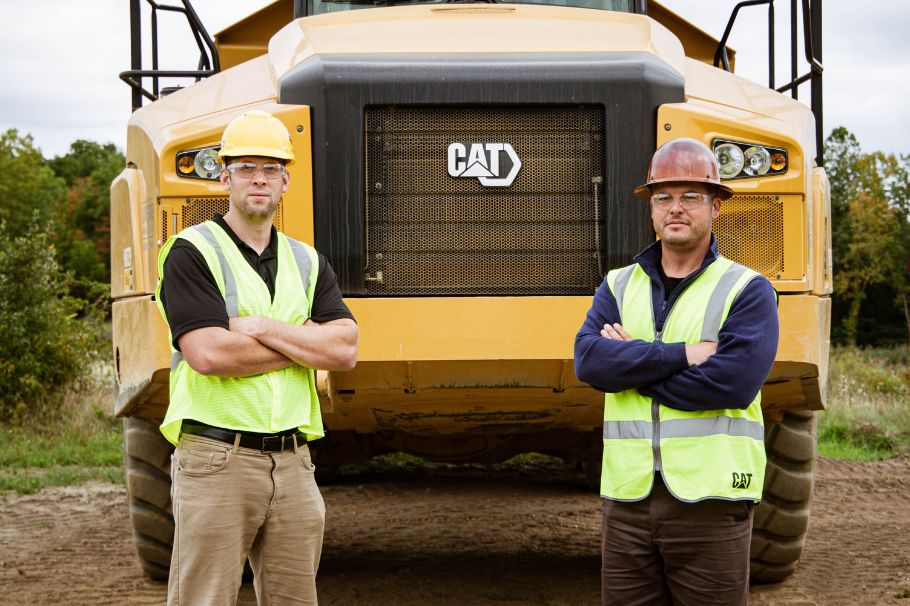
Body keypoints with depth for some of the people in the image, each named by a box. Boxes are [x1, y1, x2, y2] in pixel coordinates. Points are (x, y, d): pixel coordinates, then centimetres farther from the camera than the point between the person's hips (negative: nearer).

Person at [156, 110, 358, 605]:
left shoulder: (307, 262, 15)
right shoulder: (191, 254, -3)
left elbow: (345, 350, 1)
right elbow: (208, 354, -17)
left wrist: (262, 328, -10)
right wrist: (305, 344, -7)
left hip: (293, 464, 5)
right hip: (216, 460, -5)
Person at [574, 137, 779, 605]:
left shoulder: (747, 291, 0)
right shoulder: (619, 287, 13)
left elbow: (735, 382, -16)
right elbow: (588, 360, -6)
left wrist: (632, 365, -8)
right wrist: (683, 355, -15)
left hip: (710, 502, -4)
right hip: (627, 500, 4)